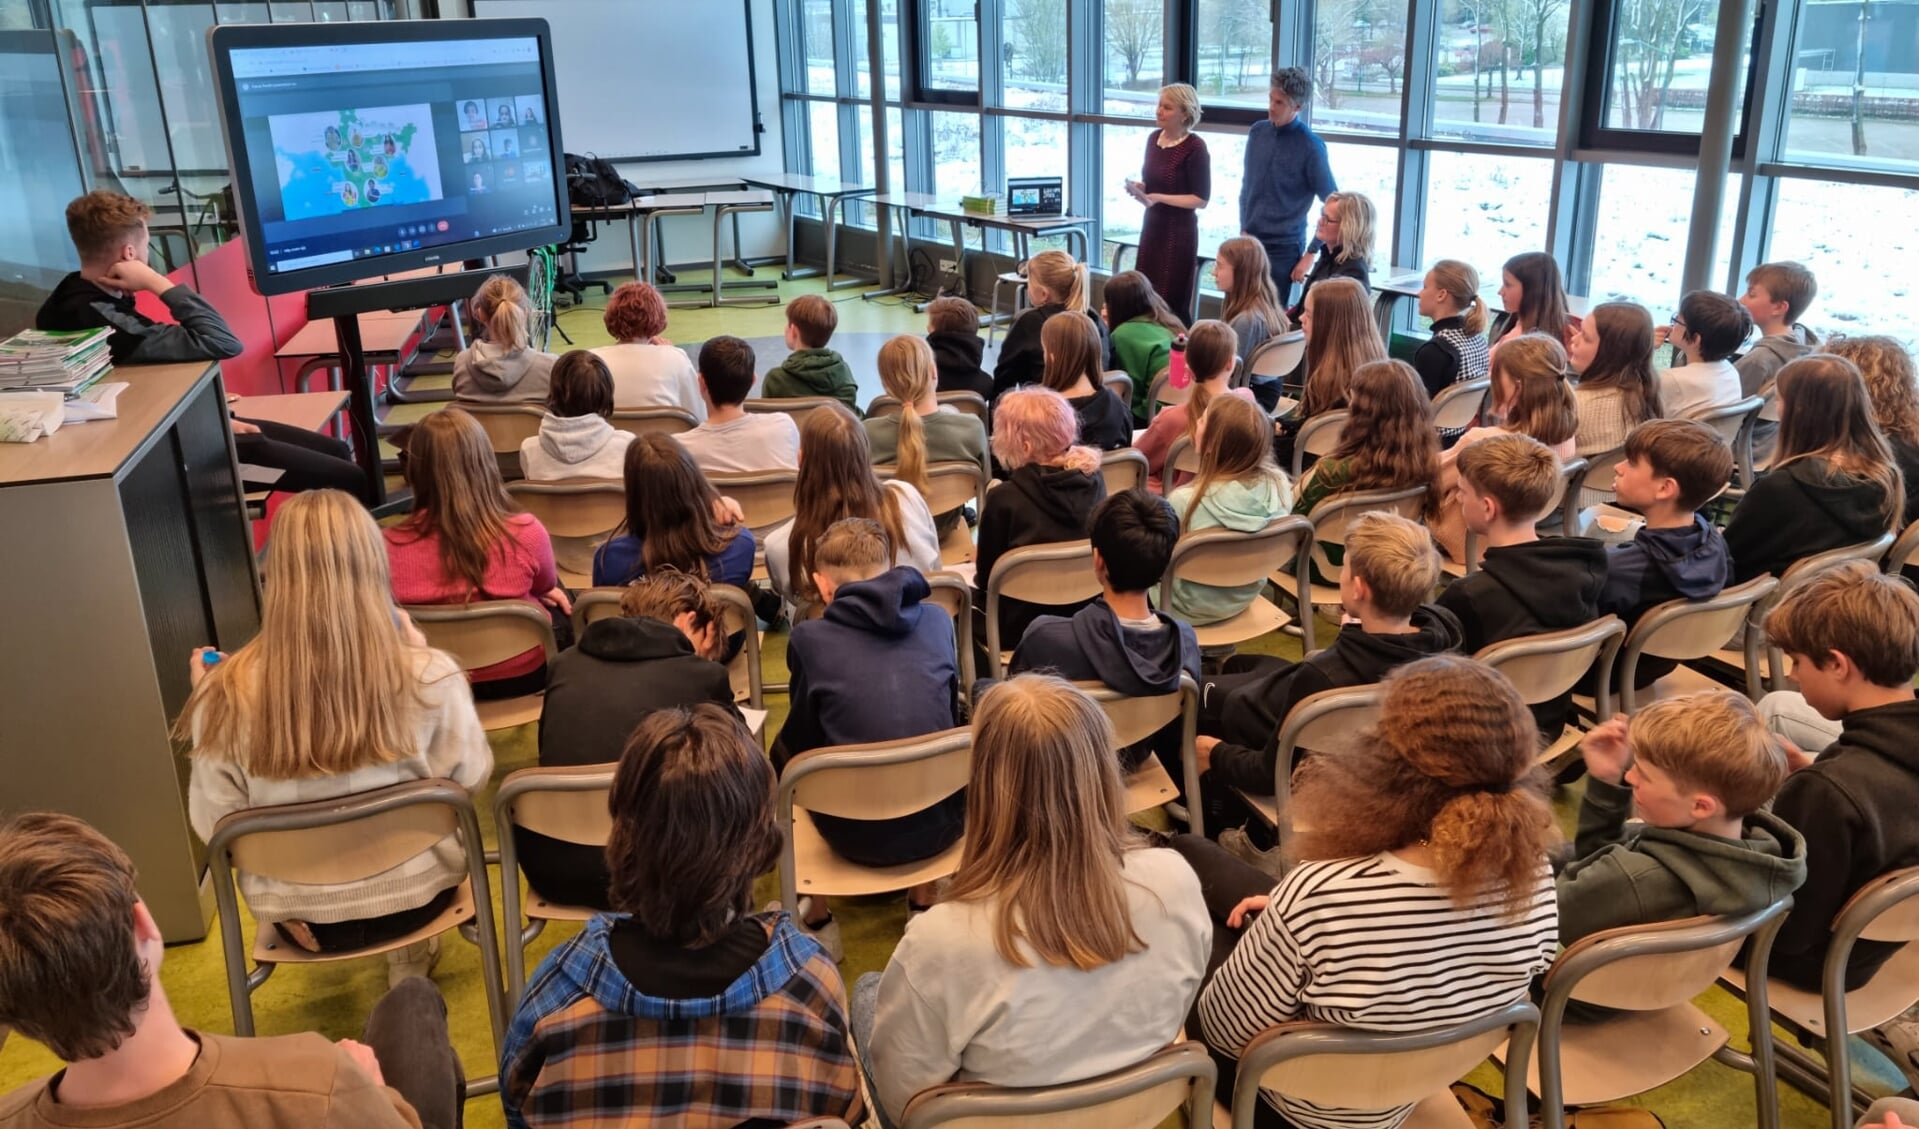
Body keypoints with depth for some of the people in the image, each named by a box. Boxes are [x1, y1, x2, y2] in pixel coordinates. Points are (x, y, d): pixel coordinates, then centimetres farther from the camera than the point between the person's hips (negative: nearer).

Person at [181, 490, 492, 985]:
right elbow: (472, 777, -7)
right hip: (416, 893, -1)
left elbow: (214, 828, -10)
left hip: (297, 915, 1)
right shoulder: (426, 676, -26)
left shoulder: (230, 694, -23)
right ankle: (410, 957, 45)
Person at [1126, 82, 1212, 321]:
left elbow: (1201, 199, -15)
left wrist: (1157, 198, -20)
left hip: (1179, 231, -7)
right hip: (1152, 225, 7)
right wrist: (1138, 187, -3)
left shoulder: (1195, 147, -14)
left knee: (1172, 303, -2)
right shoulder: (1153, 138, 8)